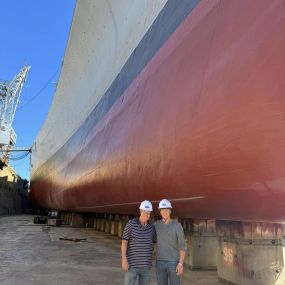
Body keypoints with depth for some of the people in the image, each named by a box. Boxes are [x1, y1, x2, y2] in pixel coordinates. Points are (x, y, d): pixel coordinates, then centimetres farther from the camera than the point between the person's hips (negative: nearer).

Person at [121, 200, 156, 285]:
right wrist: (124, 260, -18)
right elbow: (124, 242, -10)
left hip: (145, 265, 4)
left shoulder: (151, 227, 5)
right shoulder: (131, 223, -9)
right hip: (132, 264, -4)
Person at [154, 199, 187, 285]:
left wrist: (181, 263, -19)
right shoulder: (157, 224, 7)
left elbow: (182, 246, -9)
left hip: (174, 262, -3)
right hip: (160, 262, 3)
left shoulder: (178, 225, -5)